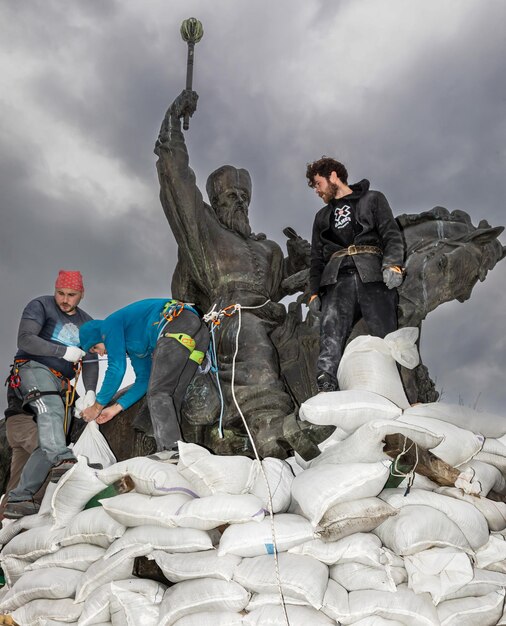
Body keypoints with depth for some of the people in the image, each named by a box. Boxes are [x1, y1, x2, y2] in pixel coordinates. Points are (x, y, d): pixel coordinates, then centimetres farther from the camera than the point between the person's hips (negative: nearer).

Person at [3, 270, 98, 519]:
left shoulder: (86, 323, 19)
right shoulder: (40, 306, 2)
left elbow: (91, 361, 13)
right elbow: (25, 340, -11)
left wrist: (90, 391, -4)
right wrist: (64, 351, -15)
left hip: (61, 385, 6)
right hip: (33, 370, -6)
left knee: (50, 442, -7)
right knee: (50, 408, -36)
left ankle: (17, 499, -7)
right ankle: (62, 460, -56)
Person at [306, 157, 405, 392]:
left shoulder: (372, 199, 21)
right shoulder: (322, 216, 34)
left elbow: (392, 235, 7)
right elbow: (317, 258, 29)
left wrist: (392, 264, -12)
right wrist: (314, 291, 13)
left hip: (372, 276, -3)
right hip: (337, 280, 3)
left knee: (385, 336, -14)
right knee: (330, 334, -19)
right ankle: (326, 390, -29)